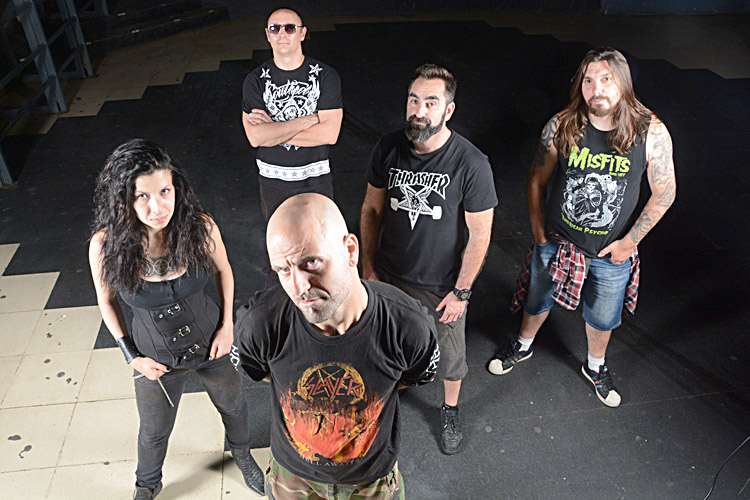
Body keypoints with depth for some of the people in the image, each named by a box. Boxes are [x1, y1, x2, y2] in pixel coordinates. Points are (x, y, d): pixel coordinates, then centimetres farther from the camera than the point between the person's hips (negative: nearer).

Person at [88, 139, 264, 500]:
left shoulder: (200, 227, -26)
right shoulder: (105, 245, -27)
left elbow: (222, 269, -5)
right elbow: (106, 301, -7)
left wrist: (227, 325, -7)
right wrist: (132, 356, -8)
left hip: (210, 342, 1)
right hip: (155, 356, 0)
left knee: (232, 405, 27)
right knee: (155, 431, 24)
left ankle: (242, 453, 63)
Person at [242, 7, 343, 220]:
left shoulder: (326, 75, -8)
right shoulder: (255, 80, -6)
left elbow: (329, 134, -18)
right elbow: (255, 137, -19)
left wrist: (274, 131, -18)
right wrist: (310, 119, -21)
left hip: (316, 180, -1)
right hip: (273, 181, 1)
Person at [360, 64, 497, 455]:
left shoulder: (472, 164, -22)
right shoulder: (388, 148, -11)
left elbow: (480, 235, -14)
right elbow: (372, 209, 1)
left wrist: (461, 292, -11)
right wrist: (369, 267, 2)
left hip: (442, 285, -2)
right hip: (390, 276, 3)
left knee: (449, 356, 18)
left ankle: (450, 410, 48)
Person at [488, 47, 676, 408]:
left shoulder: (651, 133, -17)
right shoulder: (561, 127, -15)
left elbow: (664, 193, -7)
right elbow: (537, 180, -2)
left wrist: (629, 241, -9)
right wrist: (538, 230, -4)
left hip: (612, 254, 0)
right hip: (556, 242, 0)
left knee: (602, 318, 21)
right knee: (538, 301, 22)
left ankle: (595, 367, 52)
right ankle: (523, 347, 53)